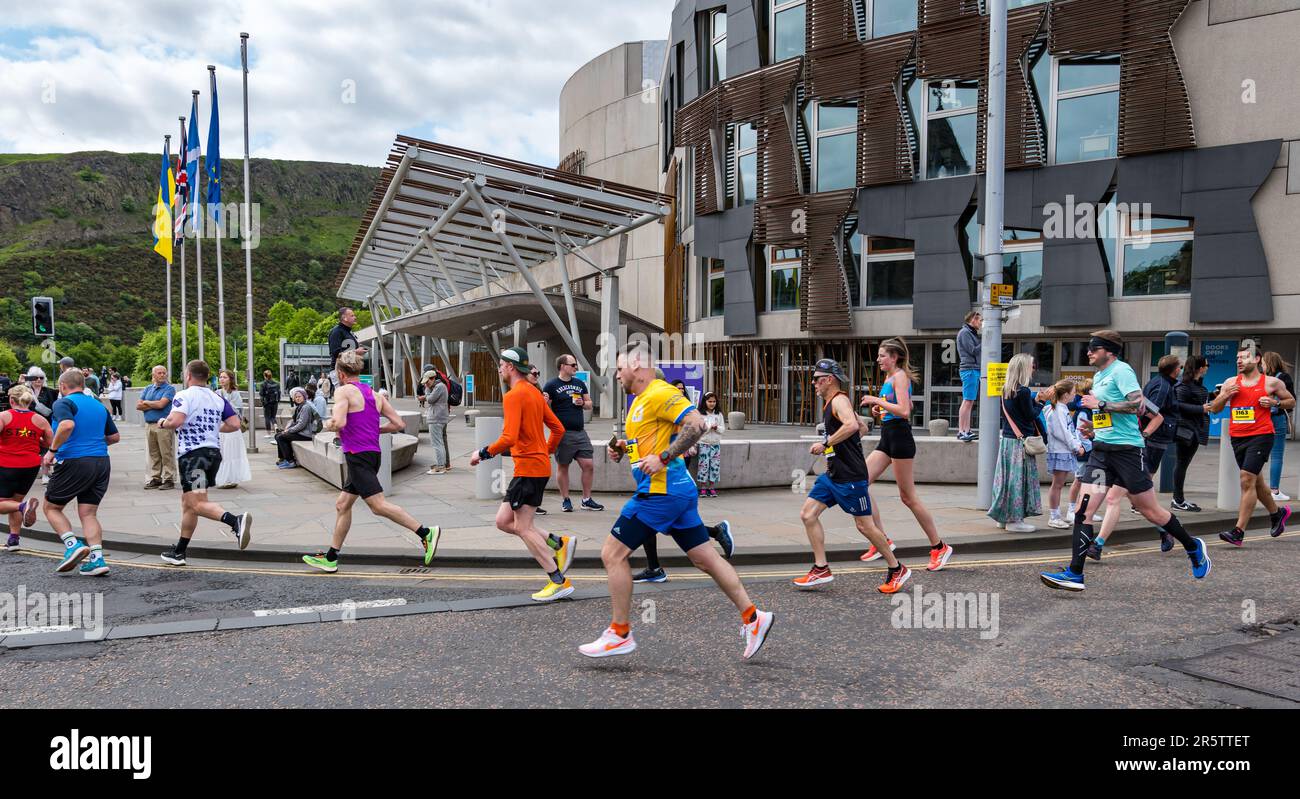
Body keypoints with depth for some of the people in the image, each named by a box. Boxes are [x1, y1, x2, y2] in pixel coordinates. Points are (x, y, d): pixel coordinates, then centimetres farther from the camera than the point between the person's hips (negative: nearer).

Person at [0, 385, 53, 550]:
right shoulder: (39, 420, 1)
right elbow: (51, 443, 3)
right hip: (31, 466, 4)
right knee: (15, 501, 19)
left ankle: (23, 506, -24)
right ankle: (14, 539, 17)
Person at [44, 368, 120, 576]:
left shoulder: (63, 403, -4)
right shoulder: (99, 405, 16)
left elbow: (67, 425, -25)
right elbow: (115, 436, 19)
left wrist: (52, 450, -15)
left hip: (73, 462, -6)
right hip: (102, 462, 6)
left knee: (51, 507, 12)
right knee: (88, 513, 9)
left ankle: (73, 546, -7)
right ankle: (97, 559, -3)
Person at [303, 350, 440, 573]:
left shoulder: (344, 391, -6)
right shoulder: (375, 394, 14)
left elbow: (339, 423, -21)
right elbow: (399, 424, 9)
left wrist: (328, 425, 1)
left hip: (357, 454, -9)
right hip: (373, 453, 9)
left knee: (378, 505, -11)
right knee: (343, 504, 16)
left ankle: (425, 533, -19)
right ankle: (330, 558, 21)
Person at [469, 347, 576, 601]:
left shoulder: (514, 396, -14)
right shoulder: (534, 392, 15)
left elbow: (508, 438, -24)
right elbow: (558, 429, 18)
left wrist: (483, 453, -11)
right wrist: (546, 452, 26)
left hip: (528, 469, -9)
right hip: (539, 465, 9)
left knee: (523, 528, -2)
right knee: (503, 521, 13)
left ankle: (559, 582, 1)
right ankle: (559, 544, 9)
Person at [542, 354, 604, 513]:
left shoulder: (580, 384, 14)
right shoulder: (551, 385, -2)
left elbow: (589, 404, 19)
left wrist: (582, 403, -2)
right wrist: (545, 402, -25)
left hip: (580, 432, 5)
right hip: (562, 433, -5)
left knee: (589, 465, 0)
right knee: (562, 467, 4)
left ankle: (587, 500, 12)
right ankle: (565, 500, 15)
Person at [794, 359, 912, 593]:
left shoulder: (839, 400, -14)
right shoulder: (830, 403, 16)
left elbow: (852, 425, -35)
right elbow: (861, 428, 28)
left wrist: (826, 444, -28)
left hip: (850, 477, -10)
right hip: (832, 475, 10)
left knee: (864, 525, -1)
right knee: (808, 515, 2)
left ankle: (897, 570, 16)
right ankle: (821, 569, 7)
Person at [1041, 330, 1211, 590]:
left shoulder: (1121, 370, -9)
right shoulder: (1098, 376, 17)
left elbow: (1138, 403, -22)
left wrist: (1100, 404, -19)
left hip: (1126, 449, -8)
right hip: (1101, 449, 8)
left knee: (1150, 511, 4)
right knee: (1083, 508, -5)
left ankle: (1194, 548, 30)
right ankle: (1075, 573, -5)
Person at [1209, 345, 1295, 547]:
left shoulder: (1271, 383, 1)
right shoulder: (1231, 383, 9)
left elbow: (1291, 401, 13)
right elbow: (1214, 409, 12)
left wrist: (1275, 403, -7)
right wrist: (1225, 396, -7)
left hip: (1261, 436, -5)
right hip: (1237, 438, 5)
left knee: (1247, 480, -15)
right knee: (1256, 481, 17)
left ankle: (1238, 532, -15)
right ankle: (1277, 512, 43)